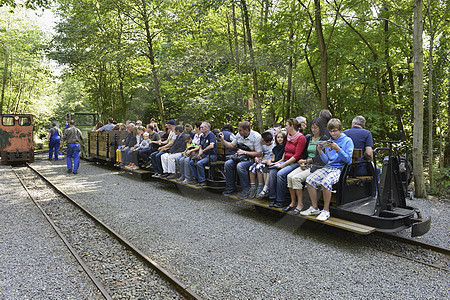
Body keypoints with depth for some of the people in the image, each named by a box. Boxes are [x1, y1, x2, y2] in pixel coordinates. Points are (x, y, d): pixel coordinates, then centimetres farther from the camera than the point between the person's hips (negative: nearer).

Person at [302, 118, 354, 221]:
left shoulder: (347, 141, 1)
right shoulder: (329, 141, 17)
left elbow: (348, 159, -8)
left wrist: (338, 149, -19)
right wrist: (321, 152, -1)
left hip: (340, 168, -6)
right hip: (328, 167, 6)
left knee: (325, 182, -34)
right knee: (310, 180, -17)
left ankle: (326, 210, -16)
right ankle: (314, 208, -4)